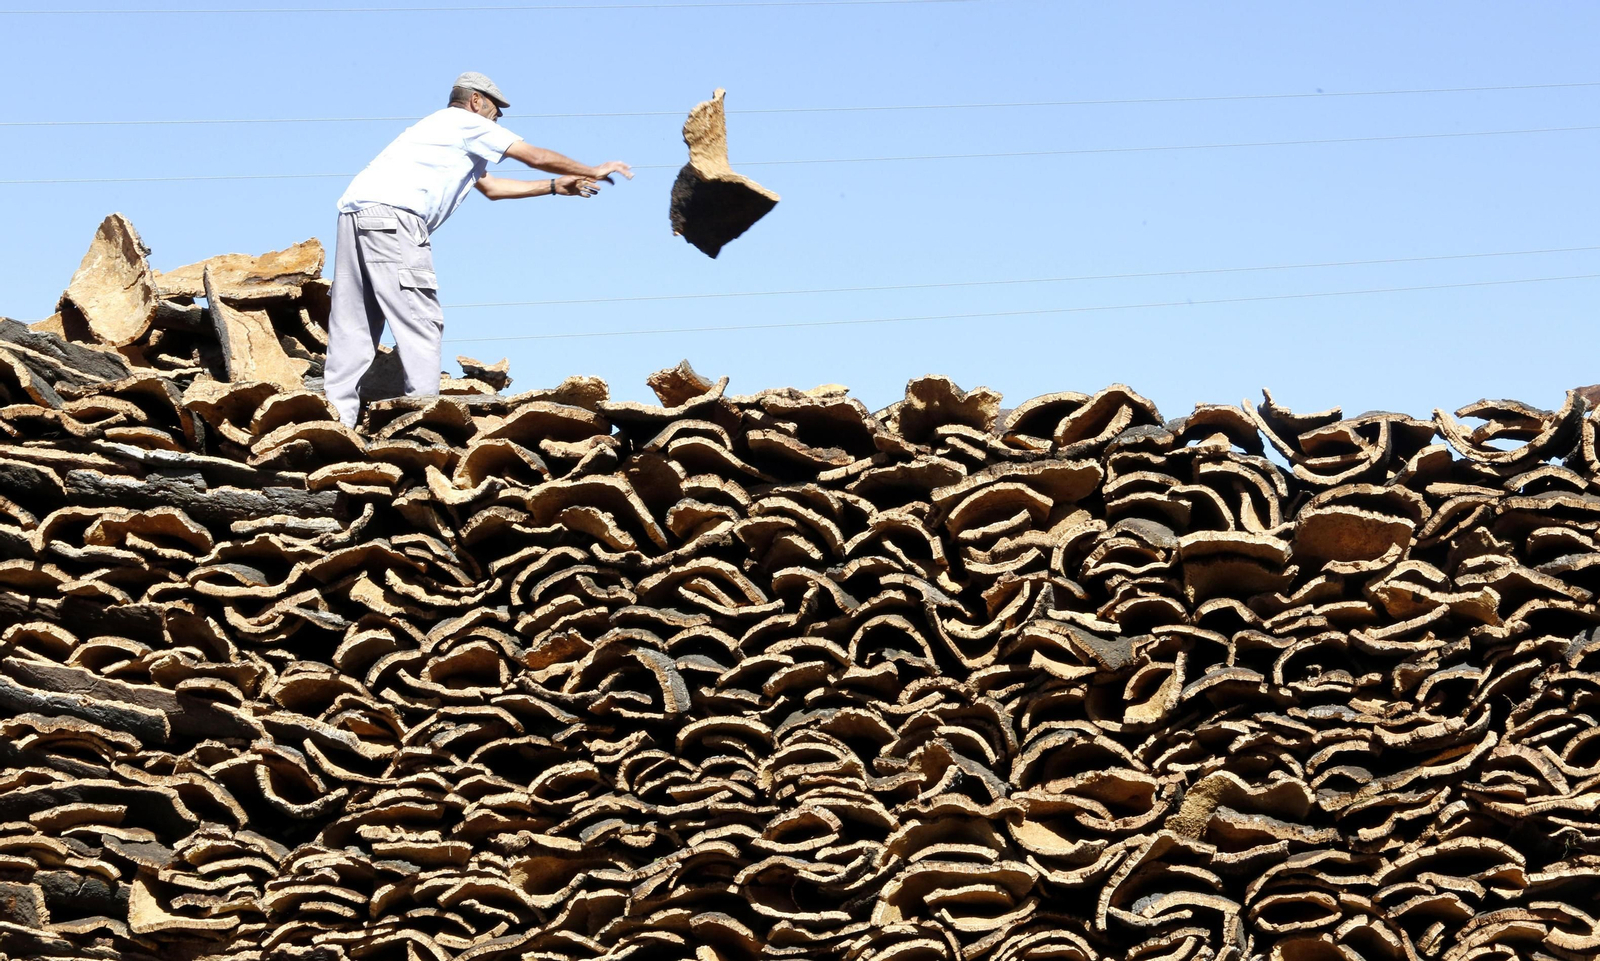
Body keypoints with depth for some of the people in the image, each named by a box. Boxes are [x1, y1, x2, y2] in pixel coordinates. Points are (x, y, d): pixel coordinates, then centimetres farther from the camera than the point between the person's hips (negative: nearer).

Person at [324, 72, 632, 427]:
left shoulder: (448, 132, 37)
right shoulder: (466, 122, 9)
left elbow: (490, 187, 42)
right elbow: (537, 157, 10)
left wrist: (555, 187, 41)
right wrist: (595, 171, 22)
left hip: (355, 212, 9)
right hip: (392, 215, -9)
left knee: (353, 328, 5)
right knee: (420, 320, -10)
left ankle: (337, 421, 0)